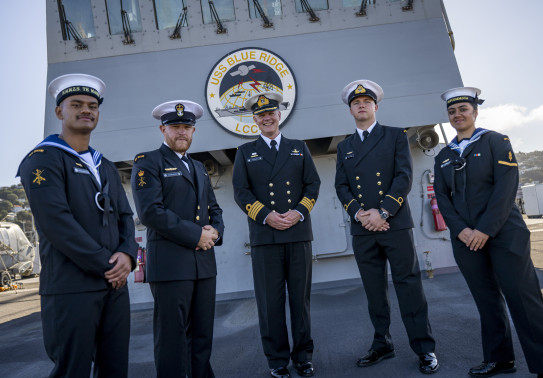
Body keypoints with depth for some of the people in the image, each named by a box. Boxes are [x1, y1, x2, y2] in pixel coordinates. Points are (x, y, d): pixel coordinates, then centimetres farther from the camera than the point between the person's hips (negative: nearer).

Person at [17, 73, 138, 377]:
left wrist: (127, 255, -8)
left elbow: (124, 216, 12)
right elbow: (57, 222, -16)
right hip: (71, 287, -6)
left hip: (115, 284, 6)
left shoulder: (107, 167, 17)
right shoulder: (43, 159, -4)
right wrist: (106, 266, -13)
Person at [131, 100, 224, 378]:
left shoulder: (199, 167, 20)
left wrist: (215, 231, -1)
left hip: (204, 262, 7)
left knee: (203, 335, 13)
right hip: (170, 263, -6)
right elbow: (150, 210, -14)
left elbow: (214, 209, 22)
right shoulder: (147, 162, -1)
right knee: (172, 337, 1)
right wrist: (195, 235, -14)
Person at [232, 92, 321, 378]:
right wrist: (266, 215, -12)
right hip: (264, 236, -1)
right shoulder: (245, 152, 11)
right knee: (270, 301, 3)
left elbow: (313, 184, 7)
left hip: (299, 233, 1)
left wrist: (299, 212, -9)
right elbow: (241, 191, 2)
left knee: (301, 298, 8)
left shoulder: (299, 148, 15)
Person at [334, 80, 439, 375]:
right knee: (374, 291, 9)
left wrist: (383, 212, -15)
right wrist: (359, 213, -10)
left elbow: (404, 176, -4)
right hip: (362, 229, 3)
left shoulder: (396, 136, 7)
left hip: (395, 224, -3)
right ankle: (382, 344, 22)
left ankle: (424, 348, 13)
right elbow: (341, 186, 8)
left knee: (409, 285, 0)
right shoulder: (344, 147, 16)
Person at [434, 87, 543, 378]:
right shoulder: (443, 156, 12)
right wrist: (461, 230, -8)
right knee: (487, 299, 10)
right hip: (466, 238, 4)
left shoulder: (496, 141, 1)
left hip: (503, 232, -4)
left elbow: (506, 186, -10)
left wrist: (485, 230, -16)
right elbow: (442, 198, 7)